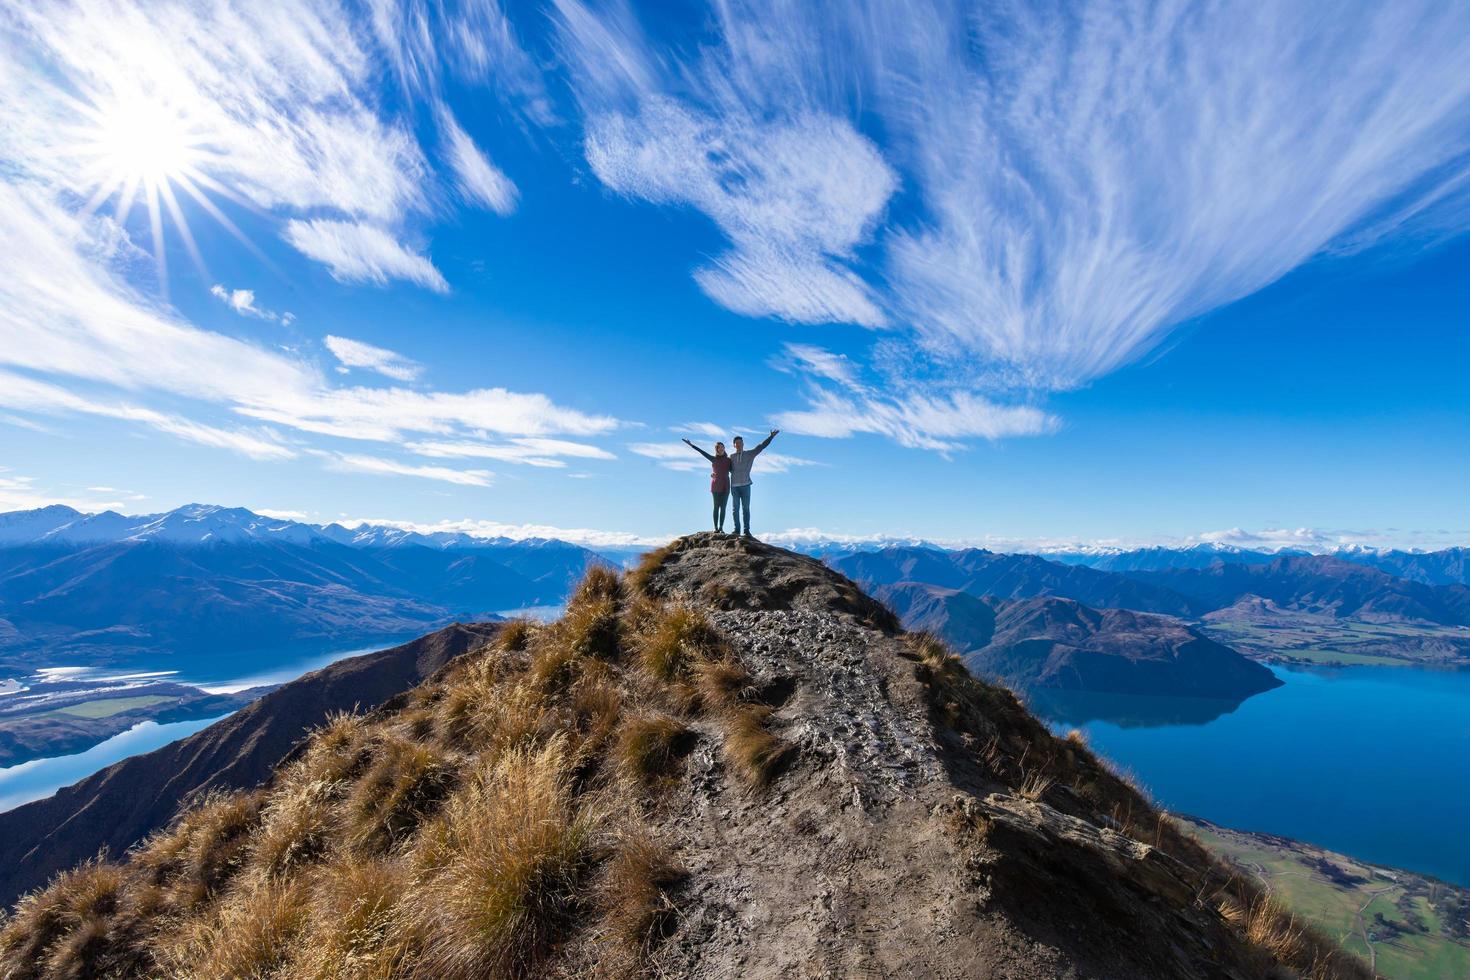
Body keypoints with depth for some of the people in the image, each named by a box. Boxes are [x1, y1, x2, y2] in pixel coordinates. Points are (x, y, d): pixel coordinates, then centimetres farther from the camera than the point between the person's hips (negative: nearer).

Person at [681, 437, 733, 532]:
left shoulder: (728, 460, 9)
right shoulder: (713, 459, 6)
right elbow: (702, 452, 4)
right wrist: (691, 445, 2)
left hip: (725, 486, 1)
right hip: (715, 485, -1)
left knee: (723, 507, 0)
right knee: (716, 506, -1)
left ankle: (721, 527, 1)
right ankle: (716, 527, -1)